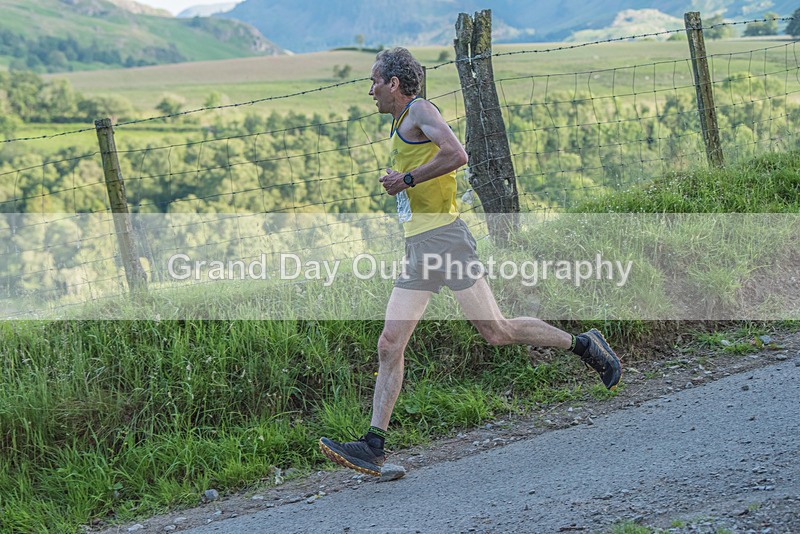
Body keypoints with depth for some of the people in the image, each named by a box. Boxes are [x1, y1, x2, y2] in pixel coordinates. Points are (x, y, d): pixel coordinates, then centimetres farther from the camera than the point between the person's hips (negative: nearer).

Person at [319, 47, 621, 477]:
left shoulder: (419, 110, -5)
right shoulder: (401, 124, 24)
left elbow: (457, 154, -21)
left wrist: (408, 178, -14)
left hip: (443, 238, -9)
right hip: (416, 250, 9)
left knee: (496, 331, -7)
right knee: (389, 345, -1)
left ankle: (584, 345, 12)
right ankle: (373, 448, -4)